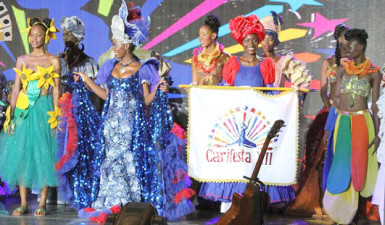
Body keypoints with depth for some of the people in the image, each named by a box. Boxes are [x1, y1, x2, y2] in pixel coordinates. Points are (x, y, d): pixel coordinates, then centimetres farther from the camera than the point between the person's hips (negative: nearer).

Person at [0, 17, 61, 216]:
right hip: (23, 110, 3)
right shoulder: (22, 60, 9)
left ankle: (42, 203, 3)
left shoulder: (53, 61, 2)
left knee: (43, 153, -3)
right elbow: (16, 88, 8)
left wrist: (55, 115, -6)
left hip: (44, 110, -3)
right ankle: (23, 203, 7)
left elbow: (56, 90, 1)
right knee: (21, 153, 1)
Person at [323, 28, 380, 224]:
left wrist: (377, 133, -3)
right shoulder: (342, 69, 7)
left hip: (362, 121, -2)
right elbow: (336, 99, 7)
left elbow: (375, 105, 1)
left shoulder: (374, 73, 0)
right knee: (343, 164, 3)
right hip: (342, 121, 2)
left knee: (359, 164, 3)